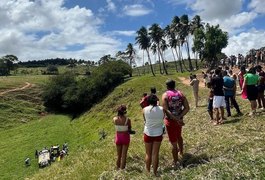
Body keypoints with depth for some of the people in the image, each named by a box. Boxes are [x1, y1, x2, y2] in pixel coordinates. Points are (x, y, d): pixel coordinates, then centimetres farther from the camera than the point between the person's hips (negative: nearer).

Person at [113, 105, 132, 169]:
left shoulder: (115, 119, -14)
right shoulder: (127, 120, -20)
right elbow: (130, 129, -6)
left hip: (118, 137, 3)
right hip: (125, 137, -3)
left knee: (118, 154, 20)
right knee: (124, 154, 11)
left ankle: (118, 168, 34)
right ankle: (122, 168, 20)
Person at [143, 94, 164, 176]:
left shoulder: (145, 110, -15)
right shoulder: (161, 109, -11)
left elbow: (145, 120, -6)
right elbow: (162, 120, -1)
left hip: (148, 134, -1)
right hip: (158, 134, 1)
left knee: (148, 154, 16)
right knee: (156, 154, 12)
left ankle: (148, 171, 28)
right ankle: (155, 172, 24)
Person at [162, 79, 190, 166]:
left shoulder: (165, 95, -11)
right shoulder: (180, 94, 1)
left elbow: (165, 110, -21)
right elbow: (187, 108, -5)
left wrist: (175, 118, -18)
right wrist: (179, 117, -12)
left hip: (170, 120, -5)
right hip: (179, 120, 5)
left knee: (174, 143, 5)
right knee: (179, 136, 32)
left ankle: (176, 162, 17)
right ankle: (181, 152, 54)